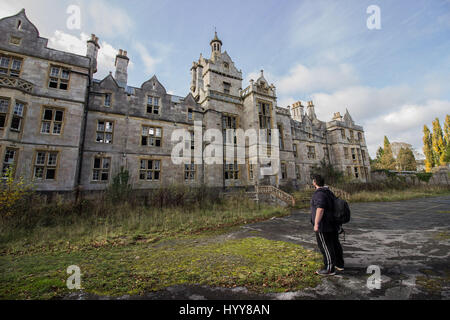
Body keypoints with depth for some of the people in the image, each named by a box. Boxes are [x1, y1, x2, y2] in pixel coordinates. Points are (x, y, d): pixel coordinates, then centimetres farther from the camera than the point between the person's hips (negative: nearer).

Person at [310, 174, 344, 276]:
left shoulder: (319, 194, -21)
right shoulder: (329, 192, 8)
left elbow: (320, 209, -29)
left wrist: (316, 224, -26)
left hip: (324, 225, -9)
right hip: (333, 224, 9)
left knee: (326, 247, 1)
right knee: (335, 244, 19)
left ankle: (329, 269, 11)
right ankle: (339, 264, 32)